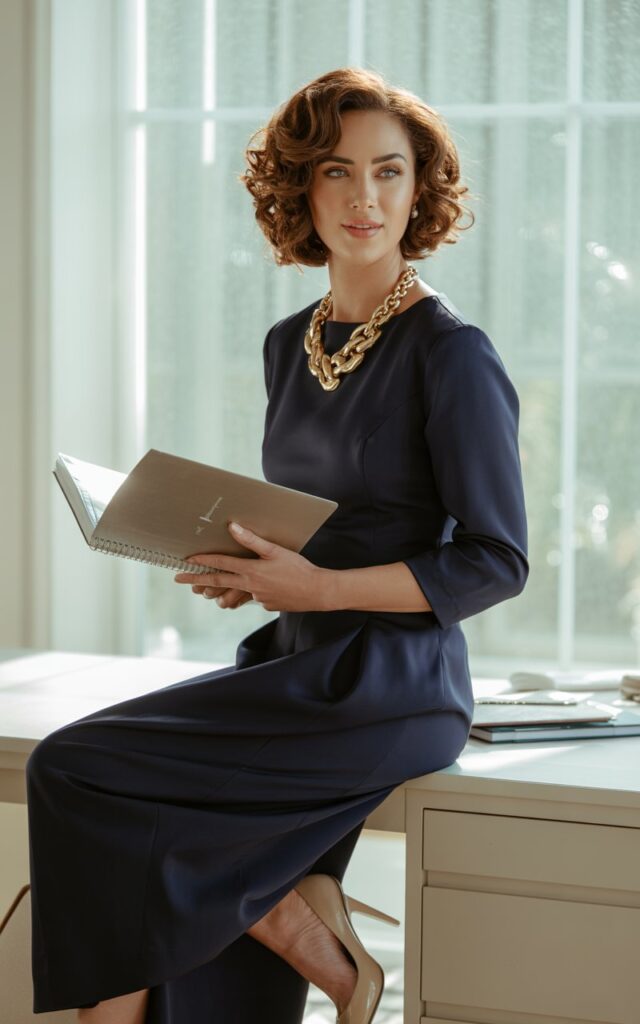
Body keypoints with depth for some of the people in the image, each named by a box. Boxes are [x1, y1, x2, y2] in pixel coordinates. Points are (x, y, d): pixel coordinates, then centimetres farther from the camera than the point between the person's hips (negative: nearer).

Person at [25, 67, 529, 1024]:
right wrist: (249, 568, 1)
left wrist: (318, 586, -17)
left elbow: (497, 562, -11)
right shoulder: (290, 345, 13)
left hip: (390, 685, -7)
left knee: (72, 771, -15)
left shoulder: (451, 353, -10)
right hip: (300, 663, 7)